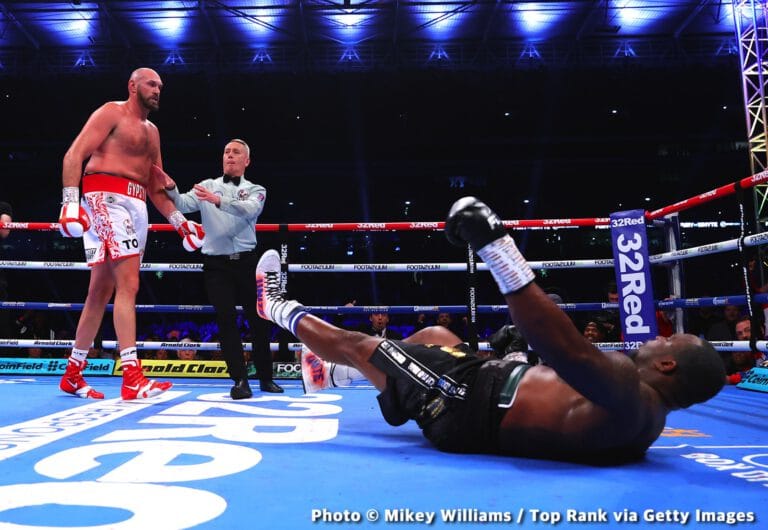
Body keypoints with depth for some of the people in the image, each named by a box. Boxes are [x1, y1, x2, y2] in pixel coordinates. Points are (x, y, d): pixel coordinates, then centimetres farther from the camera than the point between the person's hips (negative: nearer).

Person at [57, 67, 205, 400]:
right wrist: (70, 201, -22)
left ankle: (73, 374, 19)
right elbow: (74, 155, -9)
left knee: (101, 290, 10)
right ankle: (132, 378, -21)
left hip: (136, 206, 8)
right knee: (128, 285, -18)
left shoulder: (152, 131, 25)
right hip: (107, 197, -8)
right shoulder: (112, 112, 2)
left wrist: (180, 223, 15)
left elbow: (155, 187, 24)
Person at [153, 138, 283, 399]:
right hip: (216, 263, 0)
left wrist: (218, 200, -34)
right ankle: (240, 380, -2)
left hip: (246, 262, 0)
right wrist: (170, 187, -25)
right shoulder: (207, 186, 11)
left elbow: (248, 210, -16)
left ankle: (265, 378, 17)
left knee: (258, 319, 4)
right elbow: (183, 204, -4)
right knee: (226, 320, -6)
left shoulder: (255, 190, 7)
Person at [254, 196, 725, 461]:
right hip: (493, 384, 9)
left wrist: (496, 245, -50)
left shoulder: (629, 395, -30)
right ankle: (332, 371, 41)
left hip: (471, 406, -8)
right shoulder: (648, 409, 1)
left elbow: (566, 348, -46)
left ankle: (278, 307, 29)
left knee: (354, 344, 2)